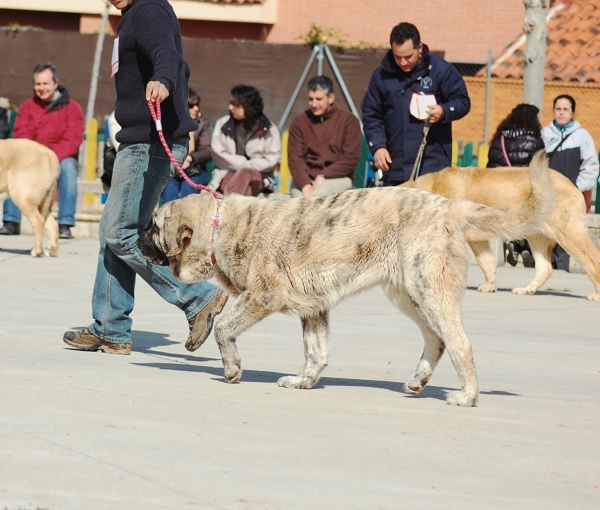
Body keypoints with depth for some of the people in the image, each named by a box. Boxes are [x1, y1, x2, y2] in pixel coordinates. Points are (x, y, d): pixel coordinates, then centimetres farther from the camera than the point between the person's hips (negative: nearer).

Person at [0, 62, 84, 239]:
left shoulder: (71, 108, -4)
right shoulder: (28, 106, 4)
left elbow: (72, 140, -14)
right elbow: (20, 136, -5)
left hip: (61, 159, -2)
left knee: (68, 166, -35)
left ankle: (65, 225, -35)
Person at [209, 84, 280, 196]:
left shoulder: (269, 130, 4)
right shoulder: (222, 124, 8)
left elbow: (270, 161, -1)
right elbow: (218, 155, 3)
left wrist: (246, 166, -12)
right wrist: (242, 163, -8)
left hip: (257, 178, -1)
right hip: (227, 174, 2)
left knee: (245, 174, -37)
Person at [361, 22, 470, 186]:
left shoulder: (441, 70, -1)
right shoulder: (381, 75, 8)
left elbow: (462, 101, 3)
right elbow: (371, 115, 12)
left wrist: (444, 111, -19)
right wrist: (377, 146, -2)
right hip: (394, 166, 4)